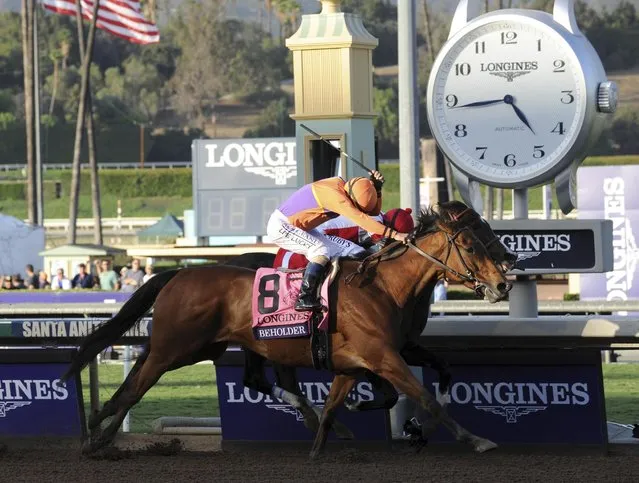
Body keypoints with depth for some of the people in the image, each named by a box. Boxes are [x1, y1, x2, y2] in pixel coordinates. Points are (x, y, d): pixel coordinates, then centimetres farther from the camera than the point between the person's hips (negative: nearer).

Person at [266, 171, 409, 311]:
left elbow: (374, 211, 2)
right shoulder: (333, 194, -32)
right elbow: (360, 218, -38)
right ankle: (304, 299, -27)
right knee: (321, 250, -26)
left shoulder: (344, 185, -4)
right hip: (280, 226, -10)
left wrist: (377, 188, -14)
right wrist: (394, 234, -42)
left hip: (301, 228, 10)